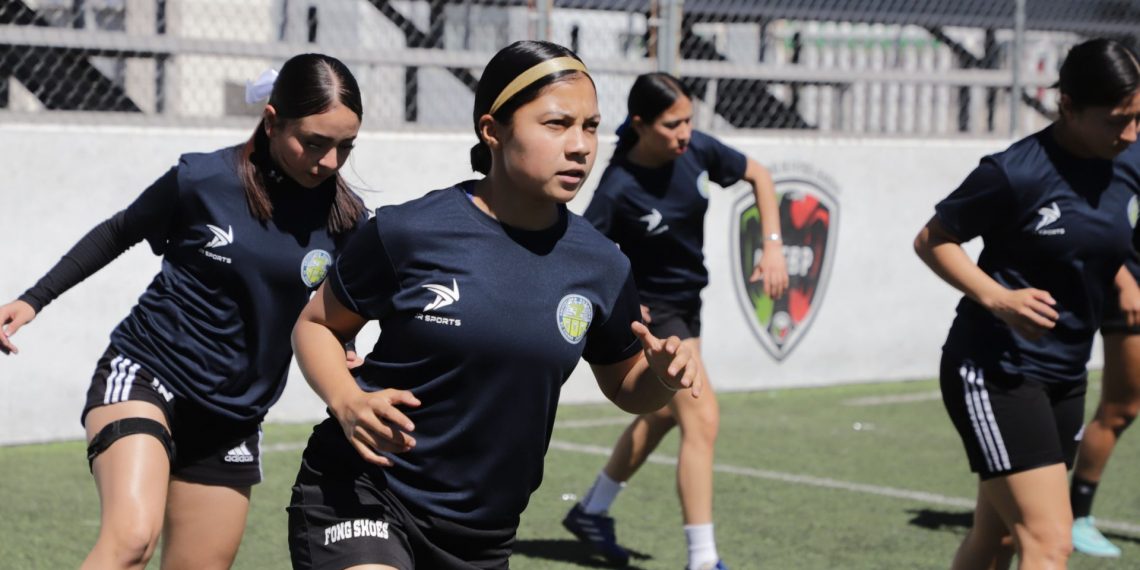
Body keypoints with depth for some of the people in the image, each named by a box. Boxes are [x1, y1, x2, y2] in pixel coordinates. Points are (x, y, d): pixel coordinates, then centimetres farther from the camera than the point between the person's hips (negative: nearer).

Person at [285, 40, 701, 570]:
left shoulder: (600, 266, -1)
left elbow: (625, 388, 13)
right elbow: (316, 323, 1)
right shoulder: (409, 232, -12)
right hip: (361, 492, -4)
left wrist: (662, 375, -10)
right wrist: (347, 401, -18)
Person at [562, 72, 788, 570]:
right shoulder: (619, 189, -27)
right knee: (702, 419, -17)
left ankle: (592, 512, 41)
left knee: (664, 413, 23)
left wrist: (772, 246, -4)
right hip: (650, 308, -8)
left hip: (686, 301, 8)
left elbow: (758, 176, 4)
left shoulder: (697, 150, -12)